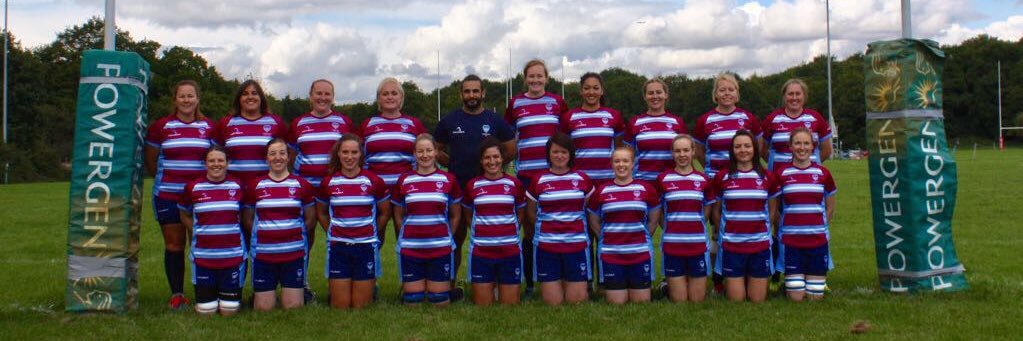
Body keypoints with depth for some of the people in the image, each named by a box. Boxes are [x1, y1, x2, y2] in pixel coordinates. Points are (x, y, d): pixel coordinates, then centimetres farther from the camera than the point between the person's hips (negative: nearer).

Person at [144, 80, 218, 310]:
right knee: (174, 245, 4)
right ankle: (176, 294, 12)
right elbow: (150, 161, 12)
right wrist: (164, 179, 9)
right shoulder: (160, 127, 3)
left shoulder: (210, 128, 5)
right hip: (168, 196, 0)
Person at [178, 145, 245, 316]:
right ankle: (209, 293, 36)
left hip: (233, 255, 0)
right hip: (203, 256, 0)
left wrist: (232, 231, 2)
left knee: (229, 311, 4)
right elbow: (184, 214, 14)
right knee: (206, 311, 4)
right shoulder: (193, 187, -1)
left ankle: (227, 293, 36)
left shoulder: (237, 186, 1)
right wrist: (198, 231, 1)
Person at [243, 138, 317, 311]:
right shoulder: (255, 185, 4)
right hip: (263, 254, 0)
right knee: (264, 308, 1)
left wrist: (293, 232, 2)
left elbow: (311, 219, 9)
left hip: (294, 253, 0)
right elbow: (247, 220, 10)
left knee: (293, 307, 1)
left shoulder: (302, 185, 3)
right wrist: (264, 232, 2)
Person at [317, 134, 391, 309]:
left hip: (366, 247, -1)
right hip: (338, 248, 1)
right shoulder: (328, 182, 2)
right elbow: (321, 213, 17)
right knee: (340, 307, 1)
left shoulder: (374, 181, -1)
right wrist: (332, 233, 9)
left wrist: (372, 234, 9)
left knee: (361, 306, 3)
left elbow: (384, 212, 11)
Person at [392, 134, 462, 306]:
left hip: (440, 248, 0)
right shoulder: (404, 180, 3)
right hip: (410, 248, 0)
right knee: (412, 300, 4)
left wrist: (445, 234, 6)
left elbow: (455, 215, 11)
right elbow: (398, 215, 14)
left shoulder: (448, 180, 2)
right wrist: (409, 233, 7)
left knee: (440, 301, 4)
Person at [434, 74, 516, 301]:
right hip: (457, 188, 0)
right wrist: (453, 163, 4)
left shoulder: (495, 121, 7)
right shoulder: (449, 120, 8)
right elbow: (436, 150, 16)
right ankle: (450, 286, 9)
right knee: (455, 239, 3)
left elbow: (511, 151, 13)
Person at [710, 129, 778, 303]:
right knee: (736, 300, 2)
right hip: (731, 246, -1)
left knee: (758, 300, 6)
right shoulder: (722, 177, 0)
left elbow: (772, 210, 13)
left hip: (760, 245, 1)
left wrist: (764, 228, 8)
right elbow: (716, 210, 8)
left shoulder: (767, 177, 3)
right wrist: (723, 233, 6)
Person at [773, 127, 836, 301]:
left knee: (816, 296, 3)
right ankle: (791, 281, 28)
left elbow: (830, 207, 15)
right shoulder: (781, 174, -1)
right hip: (791, 242, -1)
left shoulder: (822, 173, 4)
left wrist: (817, 226, 10)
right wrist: (783, 227, 3)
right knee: (796, 297, -2)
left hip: (817, 241, 1)